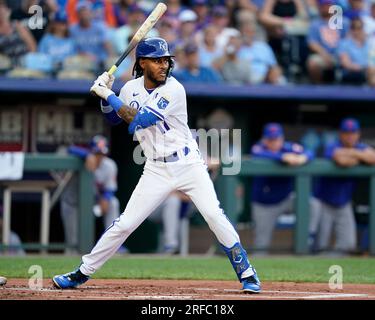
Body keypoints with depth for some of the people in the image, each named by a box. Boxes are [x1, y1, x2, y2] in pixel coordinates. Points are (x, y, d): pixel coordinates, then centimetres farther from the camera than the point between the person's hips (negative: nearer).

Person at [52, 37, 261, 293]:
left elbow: (139, 120, -23)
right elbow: (114, 118, 20)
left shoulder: (174, 89, -16)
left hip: (188, 164, -3)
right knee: (124, 224, 0)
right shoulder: (131, 89, 1)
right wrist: (105, 94, 2)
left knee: (215, 216, -17)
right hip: (156, 170, 3)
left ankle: (247, 274, -6)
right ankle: (83, 273, 11)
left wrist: (108, 95, -18)